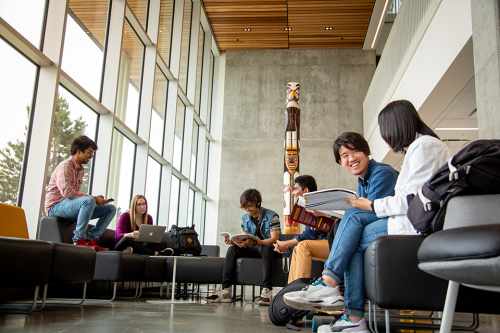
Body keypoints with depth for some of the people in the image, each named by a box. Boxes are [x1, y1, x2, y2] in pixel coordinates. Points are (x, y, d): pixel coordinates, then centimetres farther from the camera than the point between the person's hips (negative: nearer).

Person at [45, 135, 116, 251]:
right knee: (89, 201, -38)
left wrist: (95, 199, -1)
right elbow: (67, 192, -25)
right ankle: (78, 240, -29)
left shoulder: (80, 169, 17)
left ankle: (91, 240, -11)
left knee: (110, 209, -1)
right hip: (56, 206, -9)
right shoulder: (65, 166, -11)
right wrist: (93, 198, -22)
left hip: (70, 205, 9)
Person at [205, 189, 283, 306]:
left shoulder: (272, 216, -10)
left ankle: (267, 291, -44)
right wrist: (233, 242, -19)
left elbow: (274, 239, -21)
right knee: (232, 249, -19)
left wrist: (253, 243, -37)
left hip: (272, 249, -5)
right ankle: (225, 290, -25)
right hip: (255, 249, 5)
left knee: (266, 248, -40)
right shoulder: (245, 218, 8)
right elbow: (244, 240, 6)